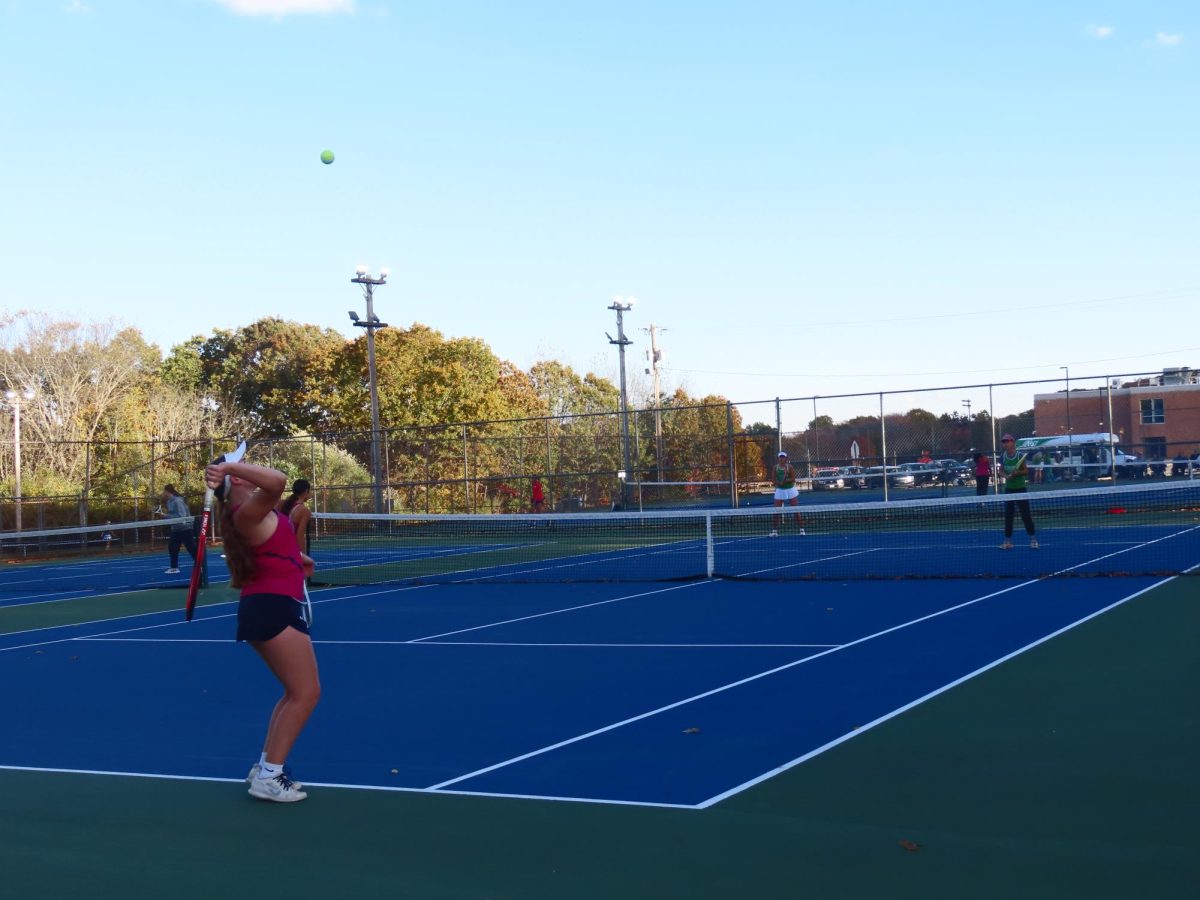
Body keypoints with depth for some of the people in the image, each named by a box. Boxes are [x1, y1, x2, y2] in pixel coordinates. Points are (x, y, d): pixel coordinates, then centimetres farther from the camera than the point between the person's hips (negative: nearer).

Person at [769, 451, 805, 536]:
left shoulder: (789, 467, -7)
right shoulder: (776, 467, -1)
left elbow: (793, 479, -9)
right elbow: (773, 479, -3)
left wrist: (787, 480, -27)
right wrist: (779, 482, -21)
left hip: (790, 490, -2)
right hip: (780, 490, 2)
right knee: (776, 511, 0)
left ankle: (801, 529, 4)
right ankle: (774, 531, 9)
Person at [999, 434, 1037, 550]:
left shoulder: (1020, 455, -10)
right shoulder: (1003, 457, 1)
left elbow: (1026, 471, -5)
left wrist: (1018, 472, -24)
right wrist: (1006, 475, -12)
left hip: (1020, 488, -3)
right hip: (1008, 488, 4)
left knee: (1026, 514, -3)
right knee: (1008, 514, 3)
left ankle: (1033, 539, 5)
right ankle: (1008, 541, 9)